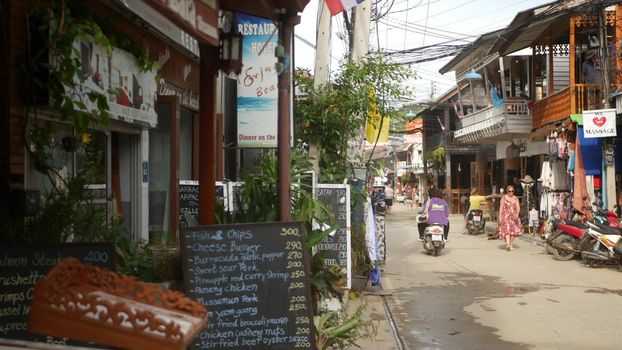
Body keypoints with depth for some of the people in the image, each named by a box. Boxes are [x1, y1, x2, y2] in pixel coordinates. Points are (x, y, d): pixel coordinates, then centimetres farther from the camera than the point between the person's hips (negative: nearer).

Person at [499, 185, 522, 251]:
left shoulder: (516, 198, 9)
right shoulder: (504, 198, 2)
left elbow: (518, 207, -1)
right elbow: (501, 208, 0)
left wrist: (517, 213, -21)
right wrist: (500, 217, -6)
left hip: (513, 216, 3)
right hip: (506, 216, -3)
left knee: (513, 231, 4)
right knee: (507, 229, -16)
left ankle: (511, 245, 15)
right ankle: (508, 245, -26)